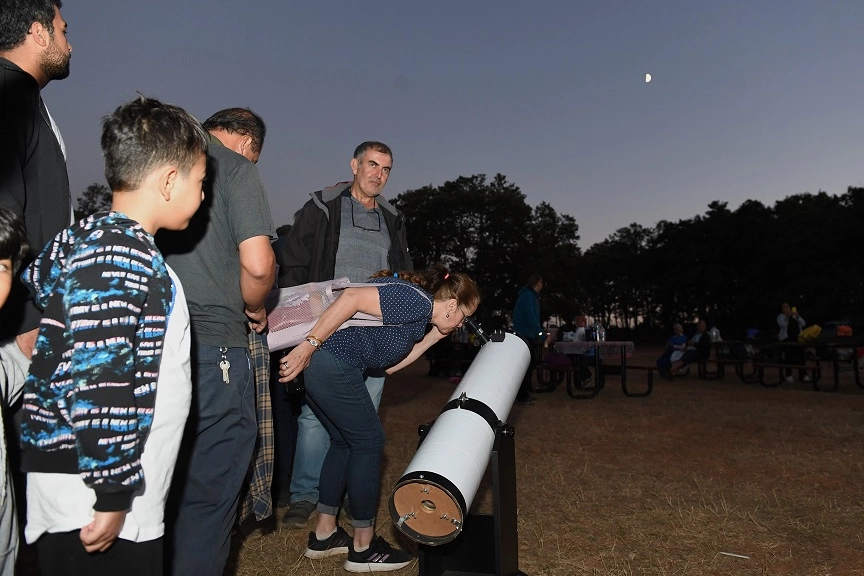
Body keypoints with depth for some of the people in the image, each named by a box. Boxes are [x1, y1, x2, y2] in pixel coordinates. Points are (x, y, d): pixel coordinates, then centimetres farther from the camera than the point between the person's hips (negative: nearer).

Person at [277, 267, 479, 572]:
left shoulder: (419, 320, 20)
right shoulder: (418, 301, -9)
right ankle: (363, 547, 14)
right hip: (332, 361, -11)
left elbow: (388, 364, 19)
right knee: (368, 442, 2)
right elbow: (352, 297, -20)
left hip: (316, 364, 11)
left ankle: (324, 535, 29)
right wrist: (309, 345, -23)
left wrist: (434, 337, 20)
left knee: (344, 441, 20)